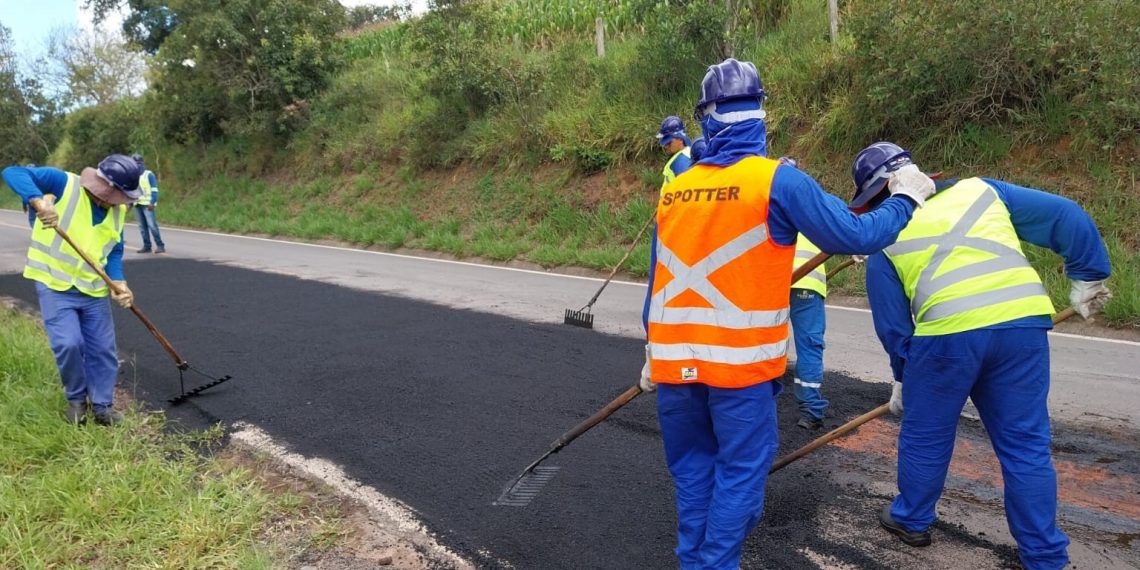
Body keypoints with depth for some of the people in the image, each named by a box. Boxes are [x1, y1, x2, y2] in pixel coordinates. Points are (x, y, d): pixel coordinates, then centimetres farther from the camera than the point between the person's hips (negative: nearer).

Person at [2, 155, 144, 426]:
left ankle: (102, 404, 23)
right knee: (69, 344, -15)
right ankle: (76, 398, 11)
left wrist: (118, 282, -7)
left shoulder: (118, 210, 4)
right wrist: (38, 201, -39)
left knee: (103, 349, 6)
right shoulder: (63, 183, -13)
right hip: (54, 285, -5)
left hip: (94, 289, 5)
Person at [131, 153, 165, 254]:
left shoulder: (149, 174, -1)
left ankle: (160, 246, -11)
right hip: (137, 204, 6)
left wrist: (152, 202, -17)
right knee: (142, 226, 3)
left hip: (147, 204, -6)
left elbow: (154, 190, -7)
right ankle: (146, 246, 6)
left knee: (152, 225, -13)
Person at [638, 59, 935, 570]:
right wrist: (904, 199, 11)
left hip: (673, 360, 5)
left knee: (691, 469, 19)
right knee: (739, 471, 10)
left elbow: (659, 279, 11)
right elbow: (856, 236, -7)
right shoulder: (777, 180, -9)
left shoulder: (673, 190, 5)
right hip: (741, 361, -4)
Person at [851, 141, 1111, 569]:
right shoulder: (980, 190, 15)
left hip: (947, 335, -3)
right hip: (1024, 323, 3)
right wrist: (1088, 277, 23)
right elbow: (1066, 217, 12)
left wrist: (901, 378, 25)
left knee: (925, 437, 19)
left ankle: (911, 520, 37)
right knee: (1026, 445, 15)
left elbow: (892, 323, 12)